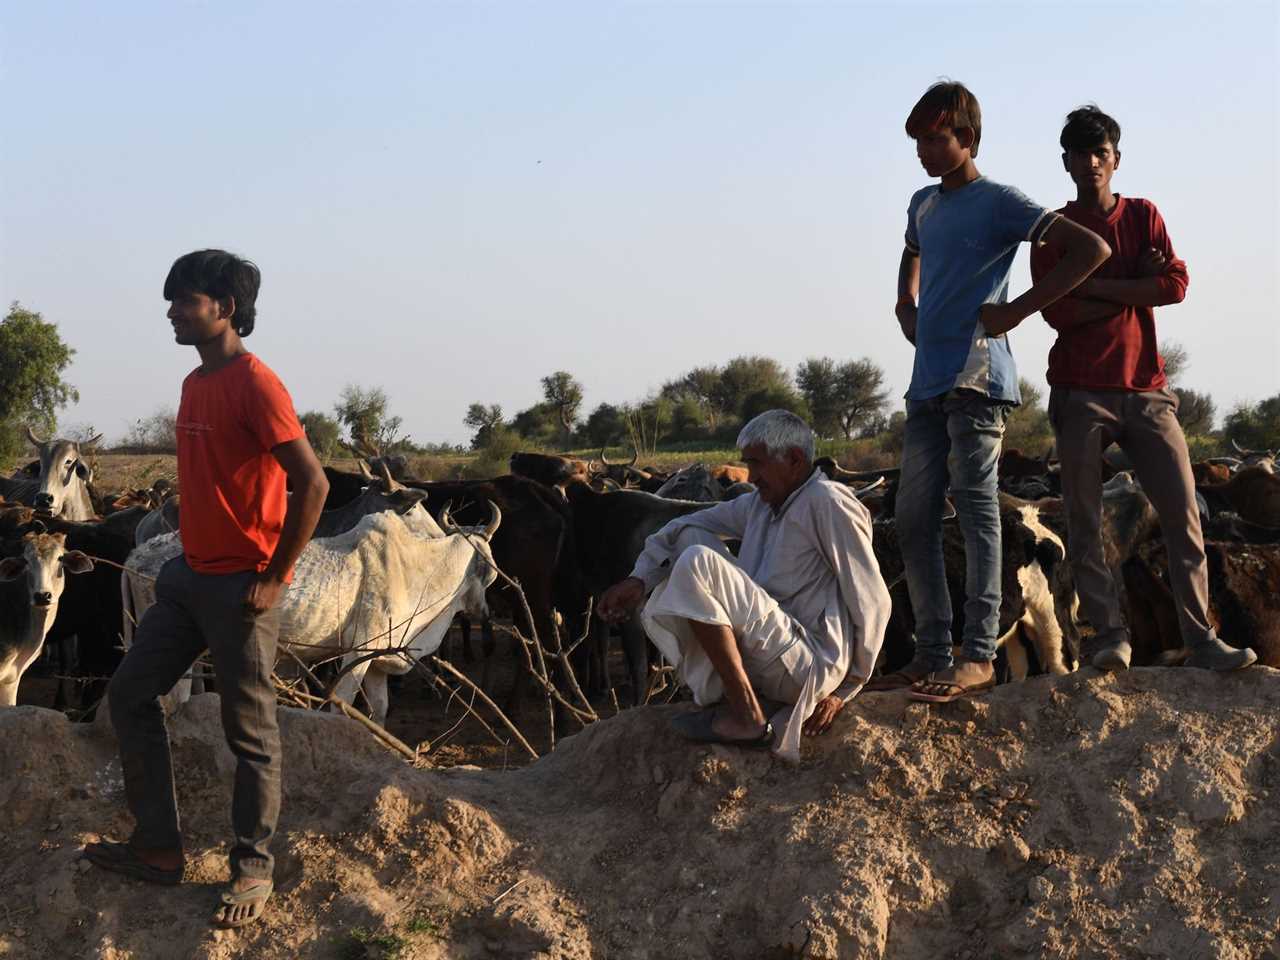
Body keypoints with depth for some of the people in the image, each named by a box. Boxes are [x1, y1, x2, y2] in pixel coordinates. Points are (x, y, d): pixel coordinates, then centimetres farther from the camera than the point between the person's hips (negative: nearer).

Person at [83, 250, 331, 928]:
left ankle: (253, 870, 12)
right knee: (129, 694, 10)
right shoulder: (195, 384, 11)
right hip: (190, 576, 9)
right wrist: (186, 555, 15)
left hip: (242, 586, -9)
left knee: (250, 731, 0)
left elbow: (312, 483, -20)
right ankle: (158, 847, 19)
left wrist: (274, 579, -18)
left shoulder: (255, 385, -17)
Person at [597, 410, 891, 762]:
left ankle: (747, 718, -18)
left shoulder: (828, 503, -8)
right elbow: (691, 524, 19)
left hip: (811, 664, -9)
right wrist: (640, 579, 2)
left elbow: (872, 602, -10)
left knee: (697, 563, -19)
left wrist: (845, 689, -7)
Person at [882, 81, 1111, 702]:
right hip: (928, 383, 8)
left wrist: (1017, 311, -14)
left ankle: (978, 656, -8)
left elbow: (1091, 249, -13)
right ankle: (932, 656, 9)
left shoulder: (998, 203, -5)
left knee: (976, 510, -9)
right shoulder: (924, 205, 19)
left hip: (976, 378, -8)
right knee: (913, 519, 5)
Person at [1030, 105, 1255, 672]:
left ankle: (1200, 639, -3)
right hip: (1081, 395, -2)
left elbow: (1176, 284, -5)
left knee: (1183, 513, -4)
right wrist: (1135, 290, -8)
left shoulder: (1143, 216, 12)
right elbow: (1056, 311, -8)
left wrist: (1094, 289, -9)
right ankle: (1110, 635, -2)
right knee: (1084, 523, -6)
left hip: (1146, 390, 2)